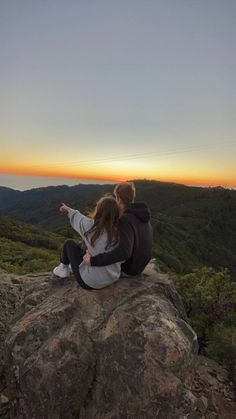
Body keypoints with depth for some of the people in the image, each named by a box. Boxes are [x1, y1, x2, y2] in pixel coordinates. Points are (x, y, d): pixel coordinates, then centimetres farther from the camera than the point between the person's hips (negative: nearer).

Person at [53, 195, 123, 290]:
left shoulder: (91, 226, -24)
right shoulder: (119, 231, -16)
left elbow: (78, 218, -2)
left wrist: (68, 210, 21)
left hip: (90, 283, -4)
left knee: (69, 243, 13)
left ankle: (63, 269, 36)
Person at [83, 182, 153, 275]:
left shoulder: (126, 219, -33)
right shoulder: (141, 213, -5)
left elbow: (124, 252, -47)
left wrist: (93, 260, -44)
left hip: (127, 268, -7)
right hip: (140, 264, 7)